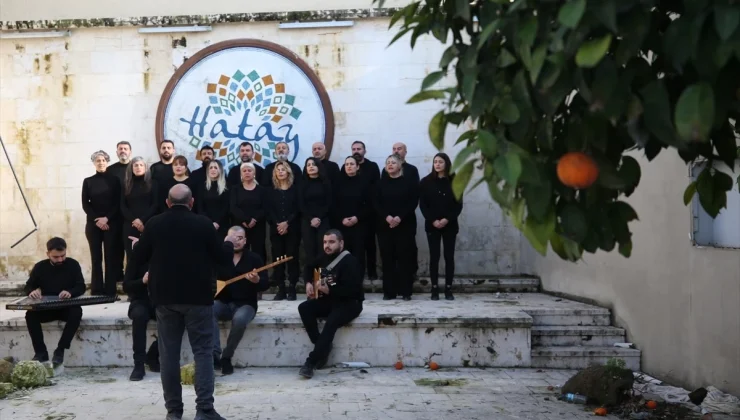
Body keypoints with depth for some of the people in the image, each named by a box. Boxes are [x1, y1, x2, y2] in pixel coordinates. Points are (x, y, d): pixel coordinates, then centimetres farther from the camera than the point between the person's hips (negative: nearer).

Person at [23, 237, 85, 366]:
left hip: (67, 308, -2)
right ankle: (41, 352, -23)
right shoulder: (40, 267, 2)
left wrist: (70, 292, -31)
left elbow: (81, 287, -7)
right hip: (46, 309, 2)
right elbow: (27, 287, 7)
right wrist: (31, 291, -20)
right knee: (30, 315, -28)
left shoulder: (73, 264, -3)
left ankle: (60, 351, -30)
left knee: (77, 312, -35)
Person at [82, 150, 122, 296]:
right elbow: (85, 204, 3)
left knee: (111, 256, -3)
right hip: (93, 224, 1)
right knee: (96, 257, 1)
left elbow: (118, 203, 0)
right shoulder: (88, 181, 8)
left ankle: (110, 289, 1)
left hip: (111, 223, -1)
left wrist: (107, 218, -11)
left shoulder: (114, 180, 5)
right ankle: (97, 290, 4)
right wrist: (97, 220, -8)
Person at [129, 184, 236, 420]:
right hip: (198, 297, -2)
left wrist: (138, 244, 29)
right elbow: (223, 259, -3)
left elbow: (138, 258, 8)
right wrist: (229, 244, 18)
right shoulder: (203, 224, -7)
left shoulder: (154, 224, 0)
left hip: (165, 297, 2)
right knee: (203, 352, 1)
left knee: (169, 354, 8)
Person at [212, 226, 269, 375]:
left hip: (245, 304, -2)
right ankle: (215, 354, -34)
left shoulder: (254, 259, 4)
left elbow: (266, 284, -4)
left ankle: (226, 357, -16)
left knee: (240, 319, -37)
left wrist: (257, 281, -28)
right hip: (223, 303, 2)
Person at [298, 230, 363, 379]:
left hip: (350, 303, -8)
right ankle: (323, 347, -11)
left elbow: (352, 290, -26)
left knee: (331, 321, -34)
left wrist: (329, 290, -26)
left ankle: (311, 362, -29)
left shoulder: (349, 262, -18)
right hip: (329, 300, 8)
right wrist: (309, 283, 6)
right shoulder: (325, 259, 7)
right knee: (304, 307, -15)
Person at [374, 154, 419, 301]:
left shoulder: (410, 182, 2)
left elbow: (413, 203, -6)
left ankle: (406, 291, 2)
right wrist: (387, 217, -15)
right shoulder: (381, 183, 10)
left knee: (405, 257, -2)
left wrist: (400, 217, -17)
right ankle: (389, 291, 7)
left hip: (405, 225, -2)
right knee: (387, 258, 2)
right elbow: (377, 203, 2)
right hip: (385, 225, 2)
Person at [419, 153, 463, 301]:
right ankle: (434, 289, 5)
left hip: (450, 225, 0)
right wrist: (433, 220, -13)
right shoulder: (426, 182, 2)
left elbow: (458, 204, -1)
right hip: (432, 225, 0)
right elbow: (422, 204, -1)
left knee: (449, 256, 2)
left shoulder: (454, 182, 2)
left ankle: (448, 289, 7)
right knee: (434, 257, 0)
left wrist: (447, 219, -14)